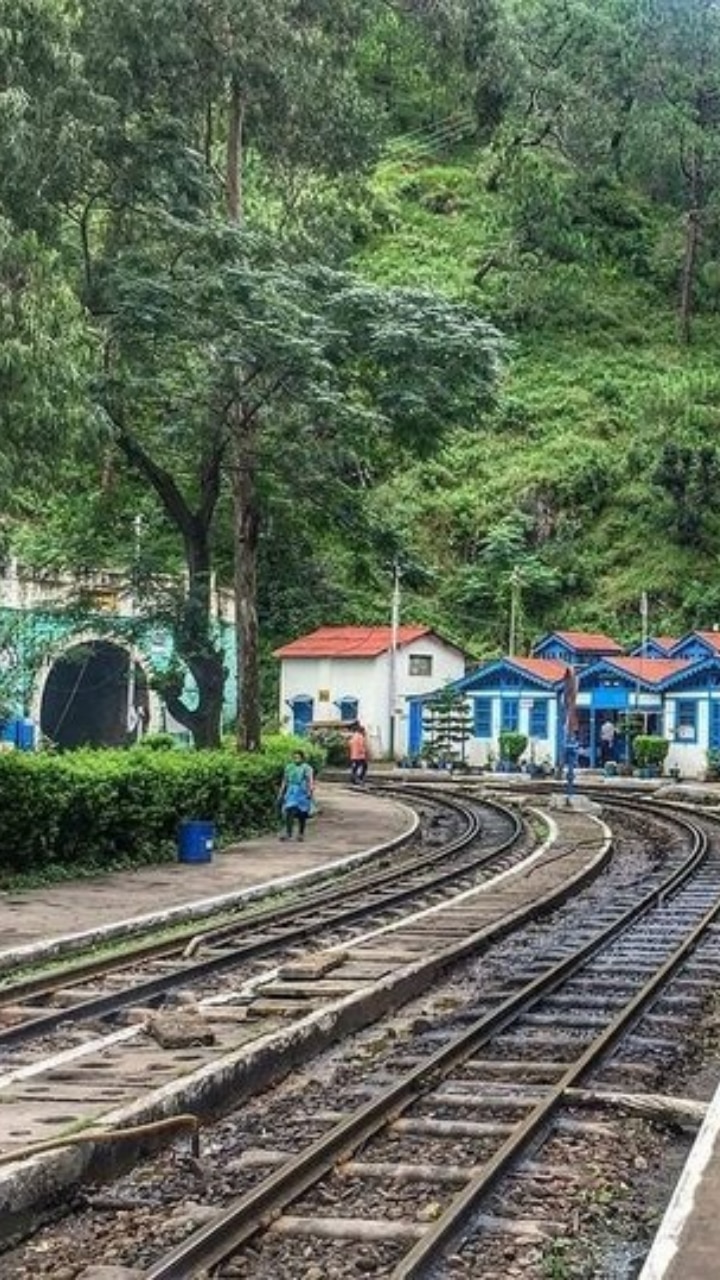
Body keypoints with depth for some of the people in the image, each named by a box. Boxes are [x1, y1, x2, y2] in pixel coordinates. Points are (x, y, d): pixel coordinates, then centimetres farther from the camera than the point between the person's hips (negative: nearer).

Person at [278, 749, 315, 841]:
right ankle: (288, 833, -8)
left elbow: (310, 781, -15)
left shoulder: (306, 768, -5)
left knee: (301, 814, 4)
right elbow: (285, 781, 17)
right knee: (289, 812, -10)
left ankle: (301, 834, 16)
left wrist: (310, 792, -28)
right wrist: (281, 793, 15)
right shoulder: (289, 767, 11)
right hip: (291, 793, 4)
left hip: (302, 794, -4)